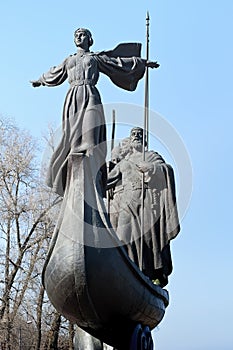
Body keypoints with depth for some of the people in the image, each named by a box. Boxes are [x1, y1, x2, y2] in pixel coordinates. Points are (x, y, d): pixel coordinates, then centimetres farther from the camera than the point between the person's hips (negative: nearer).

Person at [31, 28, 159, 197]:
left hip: (90, 96, -3)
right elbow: (54, 73, 44)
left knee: (90, 134, -19)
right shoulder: (69, 60, 28)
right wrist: (39, 81, 59)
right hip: (73, 99, 3)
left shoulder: (96, 57, 18)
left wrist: (143, 62, 17)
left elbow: (119, 62, 18)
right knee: (73, 136, -11)